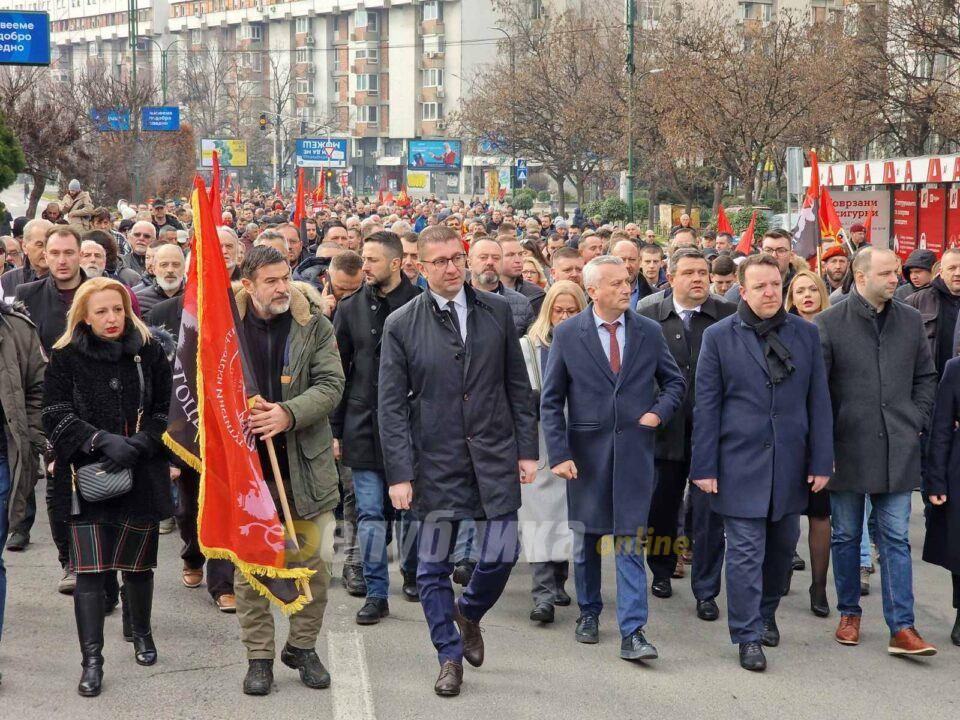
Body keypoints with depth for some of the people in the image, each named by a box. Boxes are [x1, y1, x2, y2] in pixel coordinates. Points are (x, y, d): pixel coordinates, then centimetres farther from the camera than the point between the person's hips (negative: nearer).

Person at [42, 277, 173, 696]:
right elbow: (56, 417, -6)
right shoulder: (65, 358, -1)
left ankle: (141, 633, 37)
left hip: (141, 477, 1)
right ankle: (92, 661, -2)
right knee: (89, 571, -7)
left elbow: (167, 410, 1)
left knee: (137, 564, 13)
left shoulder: (149, 352, 2)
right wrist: (103, 441, -18)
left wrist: (136, 446, -14)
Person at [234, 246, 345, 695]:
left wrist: (288, 414, -23)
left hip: (305, 462, 1)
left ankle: (303, 645, 24)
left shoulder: (315, 328, 0)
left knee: (317, 560, 5)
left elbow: (330, 386, -7)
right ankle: (259, 655, 18)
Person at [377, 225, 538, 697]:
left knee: (501, 555, 0)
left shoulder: (496, 311, 4)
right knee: (434, 566, 4)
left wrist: (527, 449, 4)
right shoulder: (401, 325, -3)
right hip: (435, 461, -1)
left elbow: (517, 386, 8)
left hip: (495, 455, 2)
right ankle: (450, 655, 22)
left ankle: (468, 613, 32)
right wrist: (399, 473, -9)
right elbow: (391, 406, -3)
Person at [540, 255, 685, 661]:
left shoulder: (649, 332, 2)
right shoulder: (567, 335, -3)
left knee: (630, 543, -4)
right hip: (586, 452, 0)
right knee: (586, 537, 14)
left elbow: (674, 382, 15)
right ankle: (588, 612, 33)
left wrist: (659, 412, -5)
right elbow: (550, 400, -1)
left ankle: (632, 633, -3)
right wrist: (559, 453, -8)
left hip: (633, 451, 0)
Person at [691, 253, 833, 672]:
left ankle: (766, 612, 35)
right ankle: (748, 636, 5)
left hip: (790, 464, 3)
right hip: (740, 464, -3)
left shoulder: (806, 334, 4)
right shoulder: (718, 336, -3)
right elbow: (706, 406, -3)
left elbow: (818, 401, 5)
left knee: (782, 546, 15)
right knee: (746, 552, -2)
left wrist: (821, 460, 1)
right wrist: (704, 467, -6)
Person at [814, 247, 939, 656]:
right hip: (847, 449, -2)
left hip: (897, 450, 2)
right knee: (846, 536, 11)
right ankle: (849, 613, 25)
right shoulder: (829, 324, -6)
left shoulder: (910, 321, 4)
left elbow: (926, 377, 13)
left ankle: (902, 628, 1)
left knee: (896, 539, 1)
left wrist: (916, 421, 3)